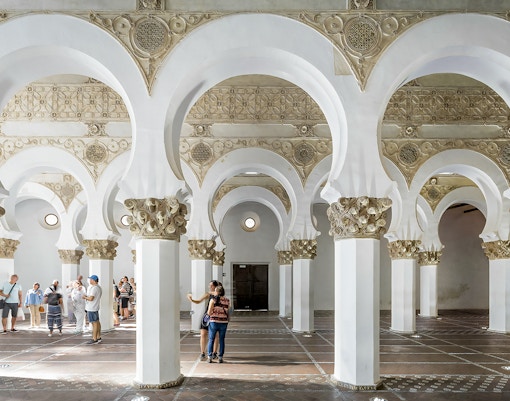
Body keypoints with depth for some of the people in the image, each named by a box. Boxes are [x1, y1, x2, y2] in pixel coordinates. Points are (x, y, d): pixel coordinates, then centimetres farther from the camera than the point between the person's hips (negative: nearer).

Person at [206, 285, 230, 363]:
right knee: (221, 340, 11)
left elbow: (209, 313, -10)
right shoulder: (227, 301, 0)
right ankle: (220, 357, 9)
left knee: (211, 340, 9)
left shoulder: (213, 300, -9)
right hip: (223, 322, 2)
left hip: (214, 322, -2)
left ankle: (209, 357, 7)